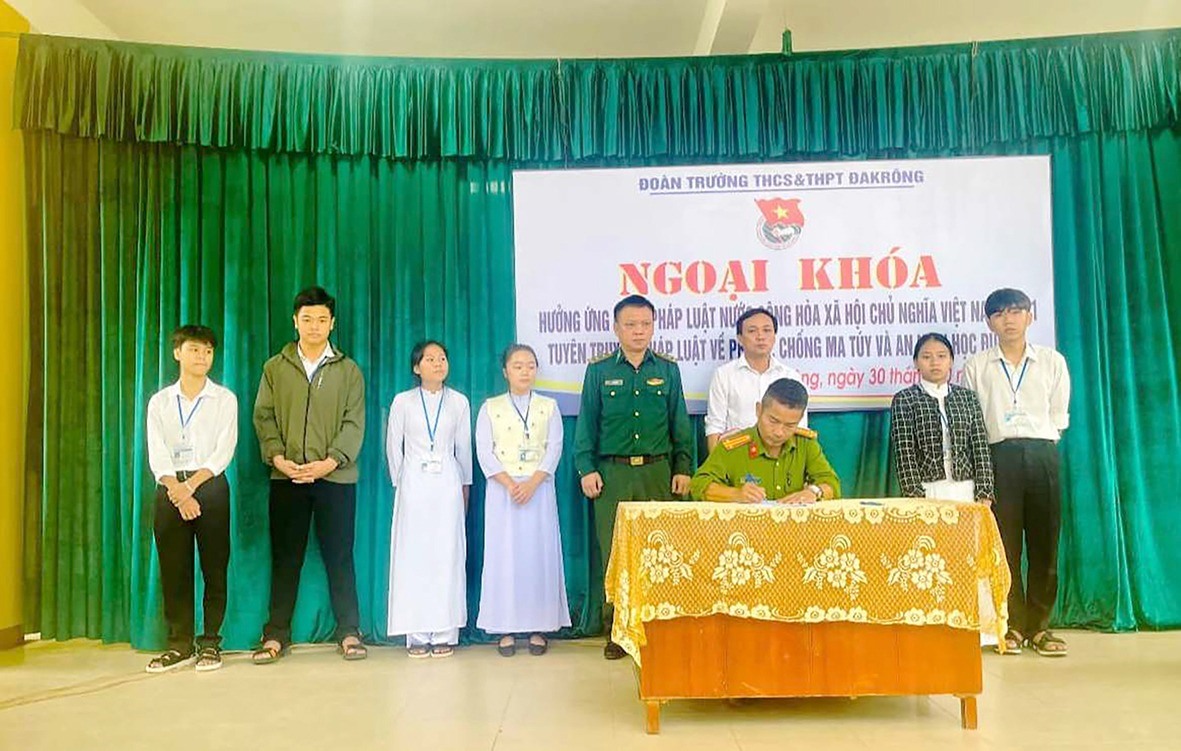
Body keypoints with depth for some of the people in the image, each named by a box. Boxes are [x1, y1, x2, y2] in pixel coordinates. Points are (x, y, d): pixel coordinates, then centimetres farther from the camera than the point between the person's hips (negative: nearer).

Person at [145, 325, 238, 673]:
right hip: (169, 490, 2)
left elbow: (224, 451, -4)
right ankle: (179, 643, 13)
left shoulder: (224, 399, 5)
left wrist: (192, 485, -13)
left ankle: (210, 643, 7)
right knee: (173, 568, 3)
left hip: (210, 487, -2)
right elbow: (157, 455, 1)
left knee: (214, 566, -1)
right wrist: (177, 491, -12)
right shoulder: (160, 402, 11)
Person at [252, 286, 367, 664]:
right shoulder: (275, 368, 11)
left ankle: (348, 633, 10)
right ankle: (276, 635, 14)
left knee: (339, 556, 3)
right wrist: (278, 458, -11)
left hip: (336, 476, -1)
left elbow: (354, 423, 0)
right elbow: (263, 417, 5)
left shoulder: (348, 370, 7)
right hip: (286, 477, 1)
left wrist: (329, 462, -13)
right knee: (285, 557, 6)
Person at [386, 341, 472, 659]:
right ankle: (417, 635, 5)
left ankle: (444, 634, 5)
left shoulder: (459, 402, 6)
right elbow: (393, 447, 8)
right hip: (413, 486, 0)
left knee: (447, 555, -1)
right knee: (413, 556, -2)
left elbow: (464, 448, 12)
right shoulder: (403, 402, 4)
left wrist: (464, 486, 15)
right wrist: (400, 483, 8)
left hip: (447, 485, 1)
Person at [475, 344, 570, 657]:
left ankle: (538, 627, 8)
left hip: (539, 488, 1)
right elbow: (484, 452, -1)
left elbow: (554, 449, 0)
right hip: (502, 490, 0)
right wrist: (510, 484, -14)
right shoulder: (490, 408, 7)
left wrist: (532, 483, -14)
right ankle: (506, 629, 6)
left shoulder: (549, 407, 9)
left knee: (540, 554, 0)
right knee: (504, 555, -1)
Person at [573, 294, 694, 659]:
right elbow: (587, 423, 4)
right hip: (612, 472, -1)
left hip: (658, 471, 1)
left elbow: (680, 423, 10)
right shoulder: (599, 370, 4)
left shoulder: (668, 370, 8)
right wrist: (586, 469, -3)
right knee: (614, 552, 2)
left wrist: (683, 468, 4)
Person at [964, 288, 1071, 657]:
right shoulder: (976, 366, 7)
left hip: (1042, 453, 1)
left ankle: (1039, 625, 11)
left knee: (1044, 541, 1)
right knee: (1005, 543, -1)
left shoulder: (1052, 361, 11)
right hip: (998, 456, -1)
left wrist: (1042, 443, 5)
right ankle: (1013, 626, 8)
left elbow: (1060, 414, 12)